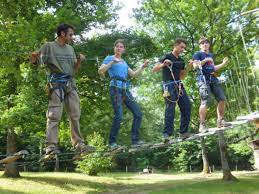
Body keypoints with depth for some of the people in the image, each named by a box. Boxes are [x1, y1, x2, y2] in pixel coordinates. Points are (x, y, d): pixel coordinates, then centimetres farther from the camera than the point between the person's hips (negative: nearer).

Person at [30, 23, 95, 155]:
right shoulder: (49, 46, 4)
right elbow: (35, 62, -1)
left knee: (75, 115, 4)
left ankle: (78, 143, 8)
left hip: (70, 83, 6)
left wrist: (79, 61, 1)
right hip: (56, 83, -6)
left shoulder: (70, 49, 20)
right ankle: (51, 145, -10)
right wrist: (34, 56, -22)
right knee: (54, 115, -11)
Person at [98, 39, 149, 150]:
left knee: (138, 113, -1)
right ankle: (112, 143, -4)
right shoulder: (109, 58, 8)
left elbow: (134, 74, 25)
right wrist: (112, 62, -13)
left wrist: (143, 66, 13)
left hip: (125, 89, 7)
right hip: (116, 88, -7)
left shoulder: (124, 62, 25)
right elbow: (100, 71, -6)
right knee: (119, 116, -17)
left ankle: (135, 140, 6)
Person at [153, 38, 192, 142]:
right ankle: (166, 134, -14)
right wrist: (163, 64, -23)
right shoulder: (167, 57, 2)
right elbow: (154, 69, -5)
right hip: (169, 85, -7)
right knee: (170, 108, -15)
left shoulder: (181, 61, 21)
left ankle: (183, 132, 8)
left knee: (187, 106, 0)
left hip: (179, 85, 7)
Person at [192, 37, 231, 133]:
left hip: (213, 79, 7)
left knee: (222, 99, 2)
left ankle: (220, 121, 13)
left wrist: (223, 63, 25)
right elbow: (195, 66, -8)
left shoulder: (211, 55, 27)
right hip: (203, 80, -7)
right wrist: (205, 60, -13)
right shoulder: (198, 54, 5)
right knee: (205, 102, -17)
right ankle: (202, 125, -12)